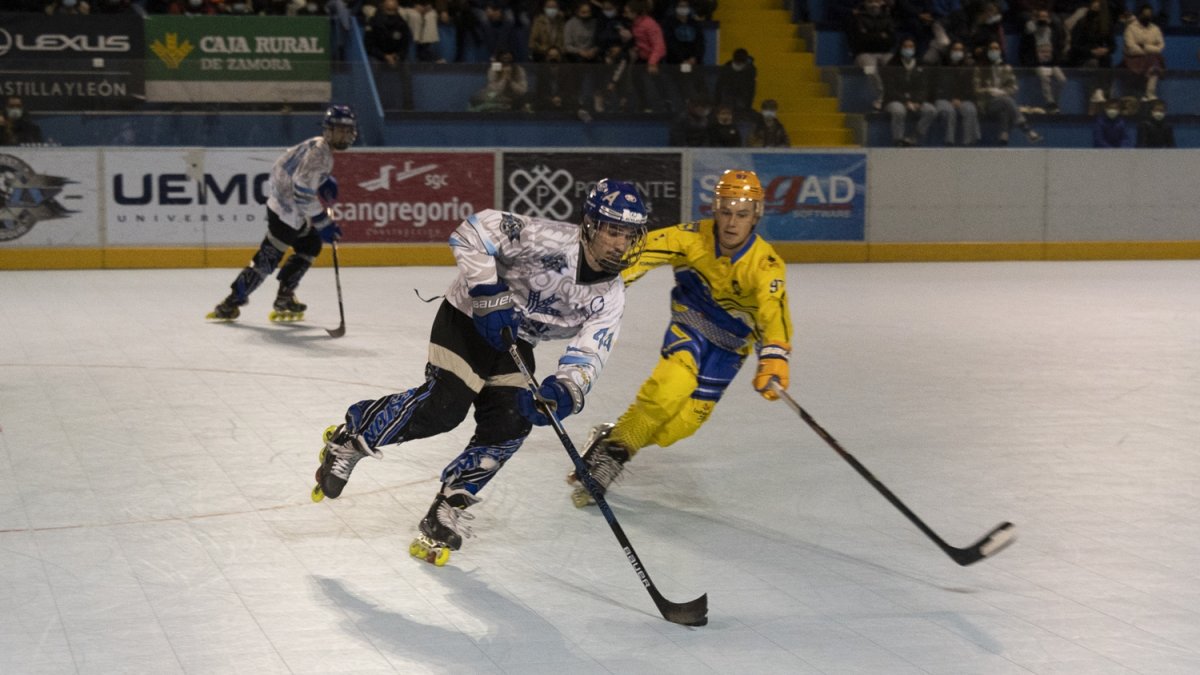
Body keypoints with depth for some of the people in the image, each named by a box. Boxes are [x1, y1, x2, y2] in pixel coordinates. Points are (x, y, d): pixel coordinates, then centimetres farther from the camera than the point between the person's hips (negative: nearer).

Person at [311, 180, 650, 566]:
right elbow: (476, 231, -28)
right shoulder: (552, 240, -27)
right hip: (469, 316, -6)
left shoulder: (610, 296, -9)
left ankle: (448, 508, 6)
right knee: (443, 407, -22)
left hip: (515, 341, 6)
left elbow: (589, 354, -17)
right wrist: (489, 295, -33)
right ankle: (349, 439, 0)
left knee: (509, 424, -10)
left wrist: (563, 390, -37)